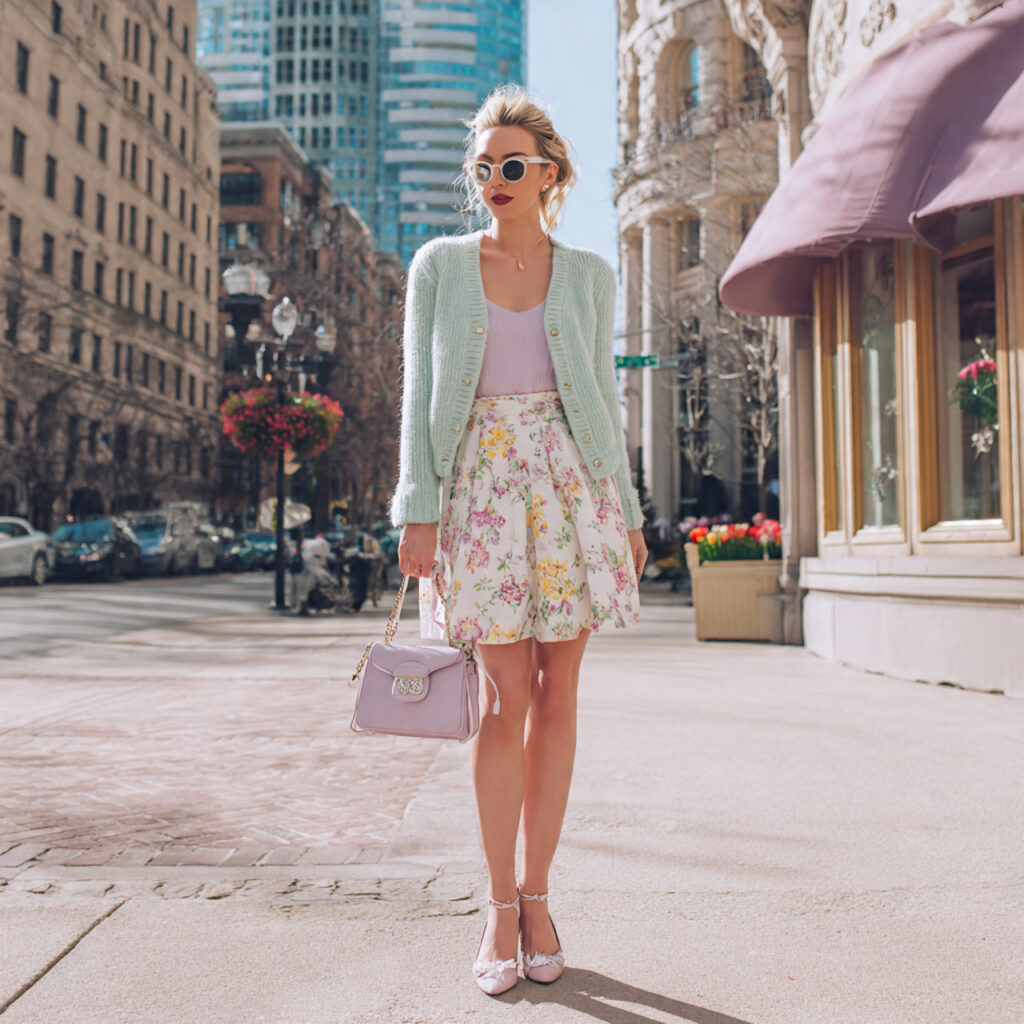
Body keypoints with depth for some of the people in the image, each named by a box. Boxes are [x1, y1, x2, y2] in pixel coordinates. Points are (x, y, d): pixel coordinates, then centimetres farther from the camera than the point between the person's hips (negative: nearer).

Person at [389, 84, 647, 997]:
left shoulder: (588, 276, 10)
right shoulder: (439, 266, 7)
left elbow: (603, 397, 11)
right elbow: (420, 391, 3)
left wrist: (629, 513, 7)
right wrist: (417, 510, -7)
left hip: (569, 482, 2)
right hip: (481, 484, -1)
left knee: (558, 693, 3)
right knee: (508, 697, -4)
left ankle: (537, 895, 17)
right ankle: (502, 906, 10)